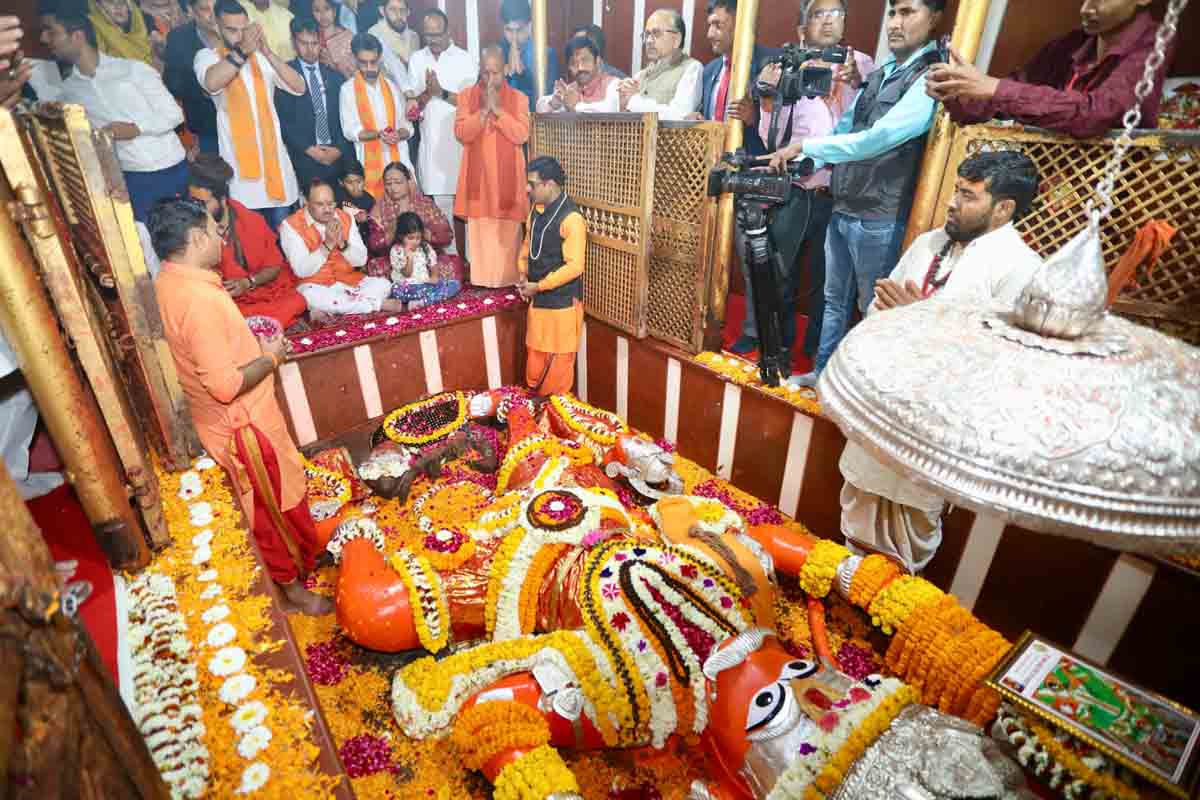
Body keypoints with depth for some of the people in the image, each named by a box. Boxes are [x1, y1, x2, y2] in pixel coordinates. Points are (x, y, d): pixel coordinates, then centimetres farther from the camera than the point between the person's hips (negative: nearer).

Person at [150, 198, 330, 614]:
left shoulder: (168, 283, 2)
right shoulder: (199, 299, -30)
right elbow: (225, 385, -30)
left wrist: (252, 344, 6)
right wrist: (270, 358, -16)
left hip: (231, 419, 9)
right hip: (243, 423, -9)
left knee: (271, 501, 26)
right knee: (275, 506, 10)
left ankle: (298, 557, 46)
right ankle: (293, 585, 29)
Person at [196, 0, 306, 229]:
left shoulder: (262, 57, 10)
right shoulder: (207, 56, 1)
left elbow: (299, 88, -6)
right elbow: (212, 83, -23)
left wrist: (268, 52, -18)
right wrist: (242, 50, -31)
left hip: (273, 152, 3)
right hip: (239, 156, -2)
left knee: (282, 225, 8)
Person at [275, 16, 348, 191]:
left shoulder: (335, 76, 14)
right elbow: (283, 120, -3)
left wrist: (339, 148, -4)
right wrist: (310, 149, -11)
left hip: (337, 157, 3)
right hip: (303, 160, -3)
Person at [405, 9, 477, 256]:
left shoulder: (465, 60, 3)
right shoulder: (417, 59, 11)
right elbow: (412, 104, 6)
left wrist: (442, 92, -13)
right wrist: (428, 92, -13)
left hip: (459, 142, -2)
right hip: (430, 143, 2)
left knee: (459, 204, -5)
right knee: (436, 204, 0)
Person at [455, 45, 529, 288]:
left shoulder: (518, 98, 3)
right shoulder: (466, 96, 6)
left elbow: (522, 135, -9)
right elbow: (461, 133, -5)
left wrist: (499, 110, -14)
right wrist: (483, 110, -14)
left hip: (507, 176, -1)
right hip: (478, 175, 1)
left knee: (508, 231, 1)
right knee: (479, 230, 1)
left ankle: (508, 280, 11)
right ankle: (481, 280, 10)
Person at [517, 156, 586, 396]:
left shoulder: (571, 218, -20)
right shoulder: (536, 211, 6)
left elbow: (574, 266, -23)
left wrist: (539, 286, -19)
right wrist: (523, 274, 1)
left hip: (562, 302, -8)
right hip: (538, 299, 8)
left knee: (558, 361, 7)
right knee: (535, 356, 19)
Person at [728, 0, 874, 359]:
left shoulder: (861, 64, 6)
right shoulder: (786, 67, 6)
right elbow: (770, 140, 2)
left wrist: (859, 83, -15)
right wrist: (767, 97, -11)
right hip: (791, 192, 0)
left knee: (827, 277, 9)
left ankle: (818, 348, 24)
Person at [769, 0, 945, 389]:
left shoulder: (932, 78, -12)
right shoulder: (879, 73, 14)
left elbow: (878, 138, -24)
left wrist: (806, 145, -20)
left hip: (879, 218, -8)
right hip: (842, 209, 8)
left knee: (874, 309, 4)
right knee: (835, 299, 16)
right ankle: (822, 373, 30)